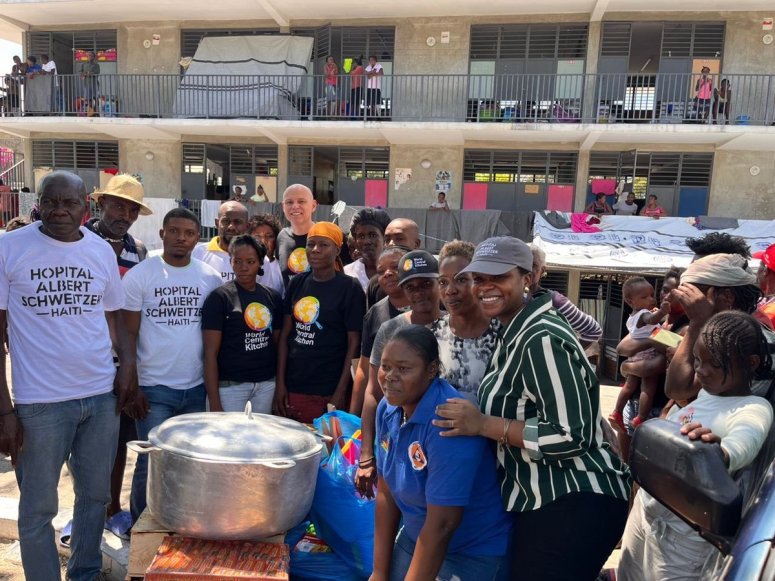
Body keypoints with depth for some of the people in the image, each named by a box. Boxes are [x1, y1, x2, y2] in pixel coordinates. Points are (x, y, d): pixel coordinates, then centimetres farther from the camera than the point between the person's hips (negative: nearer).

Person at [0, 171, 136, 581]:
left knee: (96, 496, 17)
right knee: (38, 508, 10)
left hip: (103, 396, 4)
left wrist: (127, 363, -3)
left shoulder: (102, 250, 4)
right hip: (40, 402, -3)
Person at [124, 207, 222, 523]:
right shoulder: (139, 276, -4)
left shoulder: (211, 277, 3)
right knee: (151, 464, 4)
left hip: (197, 387, 3)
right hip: (154, 389, -3)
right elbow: (128, 334, -2)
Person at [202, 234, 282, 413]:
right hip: (230, 386, -4)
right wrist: (214, 402, -13)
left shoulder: (273, 297, 7)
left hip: (267, 385, 4)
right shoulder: (219, 298, -7)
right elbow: (210, 353, -9)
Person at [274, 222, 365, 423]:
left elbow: (354, 344, -7)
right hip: (291, 388, 4)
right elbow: (285, 335, 9)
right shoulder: (297, 283, 7)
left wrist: (340, 393, -10)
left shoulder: (350, 288, -6)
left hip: (327, 393, -4)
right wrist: (280, 383, 4)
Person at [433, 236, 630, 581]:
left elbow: (572, 437, -27)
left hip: (573, 504, -10)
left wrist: (483, 425, -24)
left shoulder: (542, 339, -23)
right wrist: (478, 419, 6)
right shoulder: (514, 334, 7)